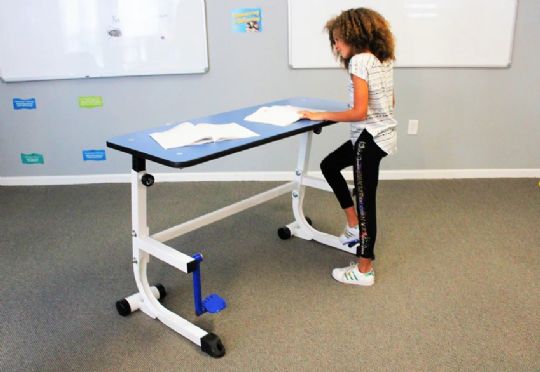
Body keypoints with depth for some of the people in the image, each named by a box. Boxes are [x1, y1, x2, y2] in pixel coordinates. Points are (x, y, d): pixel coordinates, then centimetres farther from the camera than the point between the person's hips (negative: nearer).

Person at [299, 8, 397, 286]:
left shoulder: (359, 61, -18)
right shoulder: (383, 59, 9)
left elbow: (359, 113, -23)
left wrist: (321, 116, -14)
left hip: (370, 138, -10)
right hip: (383, 132, 10)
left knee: (365, 200, -1)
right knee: (329, 165, 23)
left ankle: (364, 271, 11)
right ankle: (354, 225, 26)